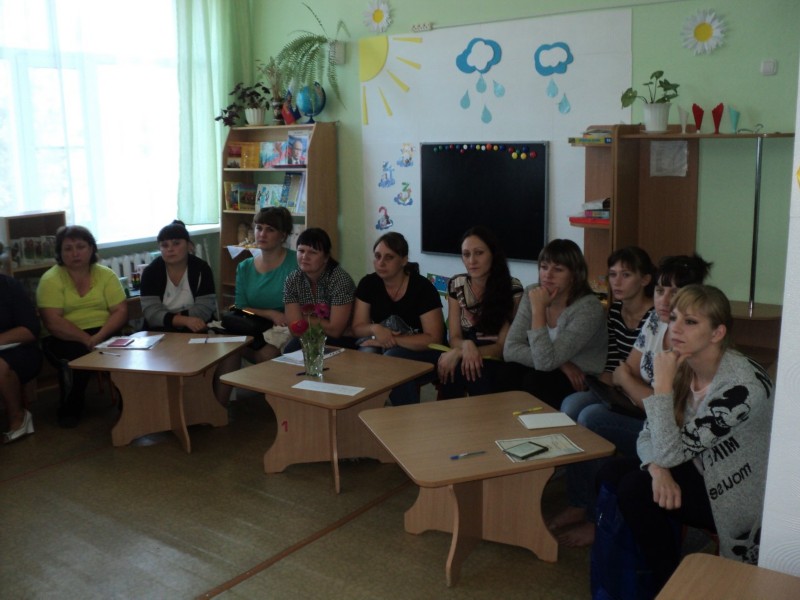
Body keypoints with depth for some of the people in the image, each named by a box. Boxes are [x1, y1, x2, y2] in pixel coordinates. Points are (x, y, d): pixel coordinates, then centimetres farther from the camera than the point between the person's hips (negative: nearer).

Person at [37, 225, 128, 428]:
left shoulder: (106, 275, 6)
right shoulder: (50, 280, -2)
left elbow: (121, 311, -3)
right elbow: (53, 322, -13)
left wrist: (99, 337, -20)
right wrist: (86, 339, -24)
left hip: (105, 334, 2)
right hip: (67, 339, -2)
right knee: (79, 354, -32)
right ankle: (70, 409, -6)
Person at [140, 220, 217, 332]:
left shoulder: (202, 269, -1)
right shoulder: (150, 272, 0)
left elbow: (204, 309, -9)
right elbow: (151, 313, -11)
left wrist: (169, 318, -16)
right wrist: (185, 320, -26)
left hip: (197, 332, 1)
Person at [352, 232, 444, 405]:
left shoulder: (423, 288, -16)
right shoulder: (368, 284, -2)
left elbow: (433, 338, -19)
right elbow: (358, 327, -1)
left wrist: (391, 340, -25)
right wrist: (375, 329, -24)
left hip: (420, 351, -3)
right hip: (380, 345, 3)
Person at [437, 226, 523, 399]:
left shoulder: (512, 288, -10)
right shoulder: (456, 285, 1)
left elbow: (504, 346, -10)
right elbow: (454, 338, 2)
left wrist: (458, 353, -23)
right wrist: (466, 346, -24)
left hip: (497, 364, -3)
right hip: (466, 358, 3)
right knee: (449, 371, -32)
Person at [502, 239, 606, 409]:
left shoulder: (589, 308, -21)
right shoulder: (532, 294, -4)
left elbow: (545, 362, -29)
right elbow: (510, 349, -12)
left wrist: (538, 309, -27)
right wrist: (560, 363, -21)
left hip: (583, 384, -4)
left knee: (534, 380, -29)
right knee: (509, 372, -23)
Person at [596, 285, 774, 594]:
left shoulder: (742, 386, -29)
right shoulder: (683, 368, -5)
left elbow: (671, 452, -29)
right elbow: (648, 437, -2)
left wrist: (663, 384, -29)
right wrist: (658, 469, -23)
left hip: (740, 496, -7)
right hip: (702, 471, 7)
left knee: (636, 489, -21)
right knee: (612, 472, -7)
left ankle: (672, 585, 3)